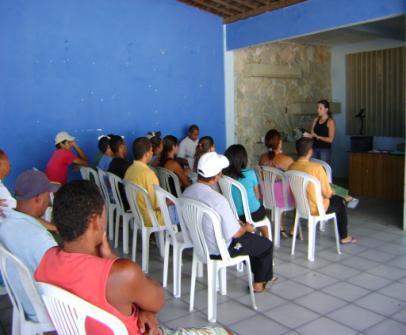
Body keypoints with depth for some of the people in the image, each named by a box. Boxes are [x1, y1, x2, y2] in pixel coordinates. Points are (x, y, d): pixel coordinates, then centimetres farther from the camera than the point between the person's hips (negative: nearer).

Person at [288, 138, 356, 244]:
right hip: (316, 209, -6)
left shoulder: (291, 167, -8)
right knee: (340, 201, 23)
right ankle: (344, 237, 35)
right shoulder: (317, 167, -26)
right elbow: (327, 193, -18)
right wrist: (331, 193, 7)